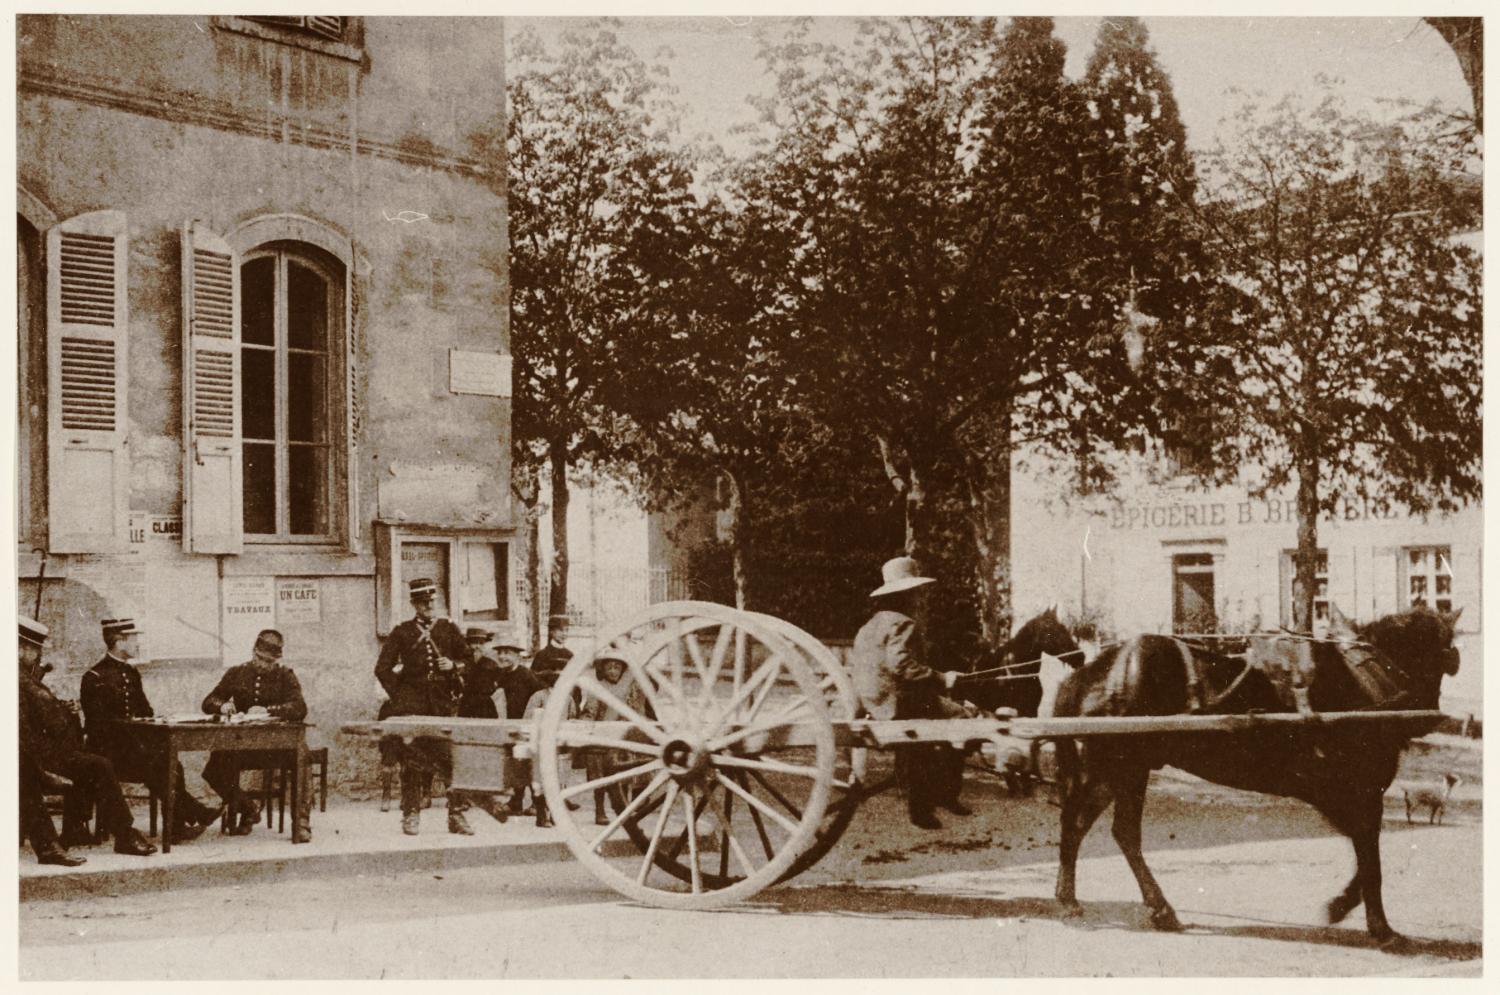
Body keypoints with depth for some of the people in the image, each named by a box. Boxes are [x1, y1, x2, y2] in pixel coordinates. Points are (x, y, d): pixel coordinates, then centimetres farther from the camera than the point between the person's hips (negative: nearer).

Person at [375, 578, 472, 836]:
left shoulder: (449, 629, 13)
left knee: (455, 758, -6)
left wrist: (454, 666, -2)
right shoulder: (401, 632, 8)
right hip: (412, 705, -1)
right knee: (412, 759, -2)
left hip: (444, 702, 1)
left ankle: (456, 815, 0)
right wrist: (397, 695, 0)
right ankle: (411, 815, 5)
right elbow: (382, 669, 7)